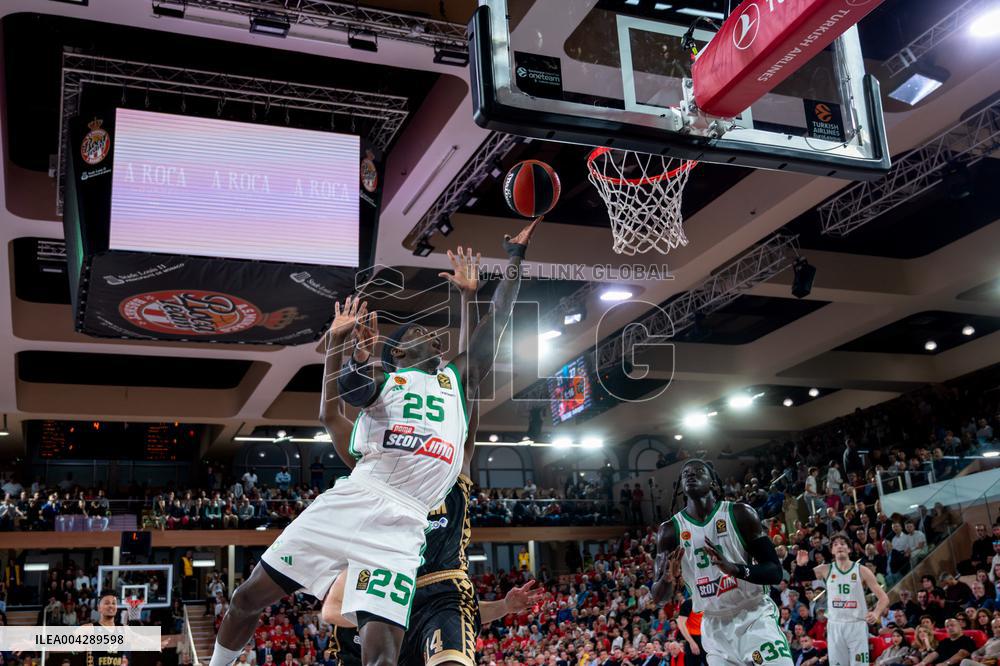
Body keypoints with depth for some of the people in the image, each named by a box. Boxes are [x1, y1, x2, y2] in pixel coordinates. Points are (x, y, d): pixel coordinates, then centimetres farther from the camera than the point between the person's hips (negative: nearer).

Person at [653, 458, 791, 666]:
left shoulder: (739, 514, -7)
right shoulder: (671, 530, -2)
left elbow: (775, 572, -9)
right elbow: (659, 598, 0)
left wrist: (735, 568, -29)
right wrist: (667, 578, -24)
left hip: (754, 617, -2)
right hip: (715, 627, 2)